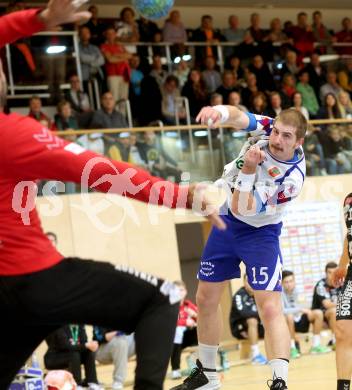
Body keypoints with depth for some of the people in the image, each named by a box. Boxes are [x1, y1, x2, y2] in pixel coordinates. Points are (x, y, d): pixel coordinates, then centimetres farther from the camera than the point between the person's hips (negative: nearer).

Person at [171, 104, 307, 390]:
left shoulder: (292, 178, -28)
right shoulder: (266, 128, -15)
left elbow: (241, 208, -29)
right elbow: (237, 117, -34)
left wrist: (249, 169, -41)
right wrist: (219, 112, -55)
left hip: (260, 234, -5)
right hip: (226, 222, 6)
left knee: (270, 308, -19)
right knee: (206, 299, 11)